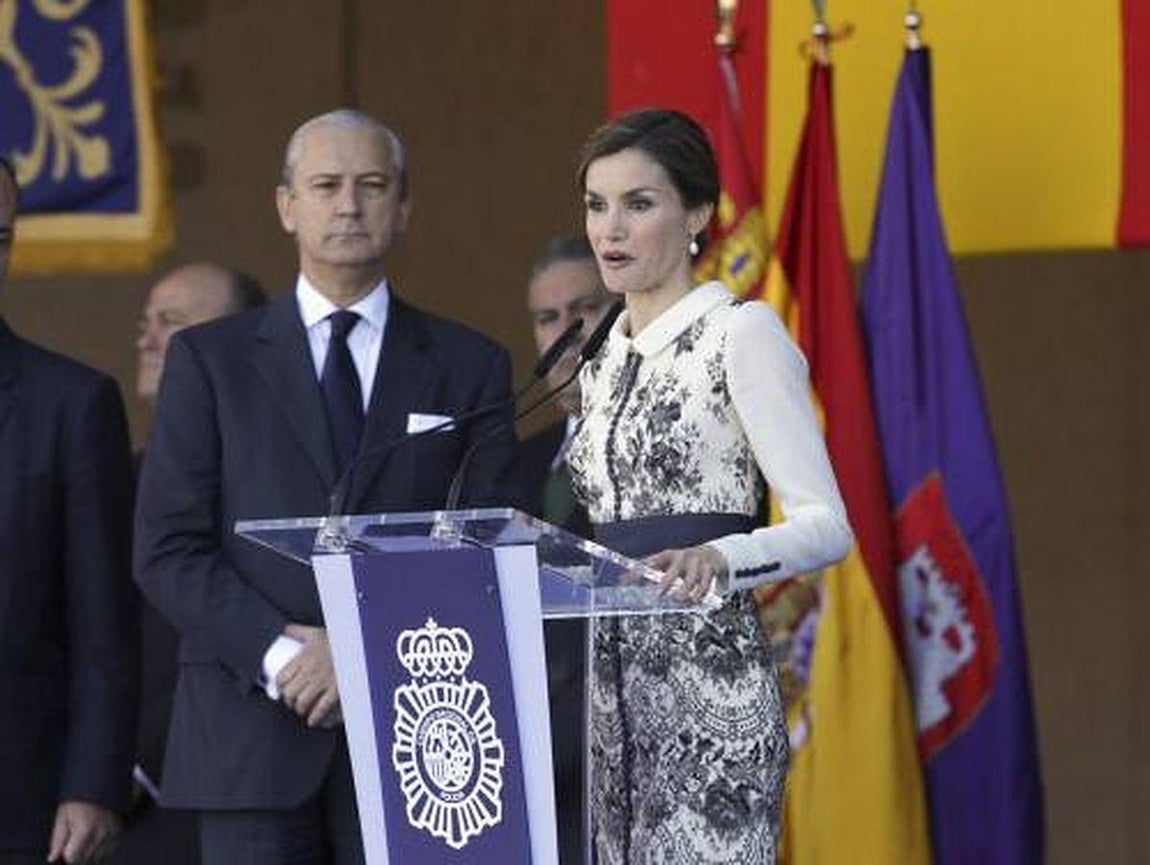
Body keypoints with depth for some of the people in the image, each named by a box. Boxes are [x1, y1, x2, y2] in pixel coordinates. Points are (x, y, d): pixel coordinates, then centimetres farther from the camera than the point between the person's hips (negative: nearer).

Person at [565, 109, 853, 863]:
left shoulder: (742, 333, -5)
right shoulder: (603, 361, 18)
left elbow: (826, 525, -13)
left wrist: (715, 559, -30)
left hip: (707, 683, -7)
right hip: (610, 687, 7)